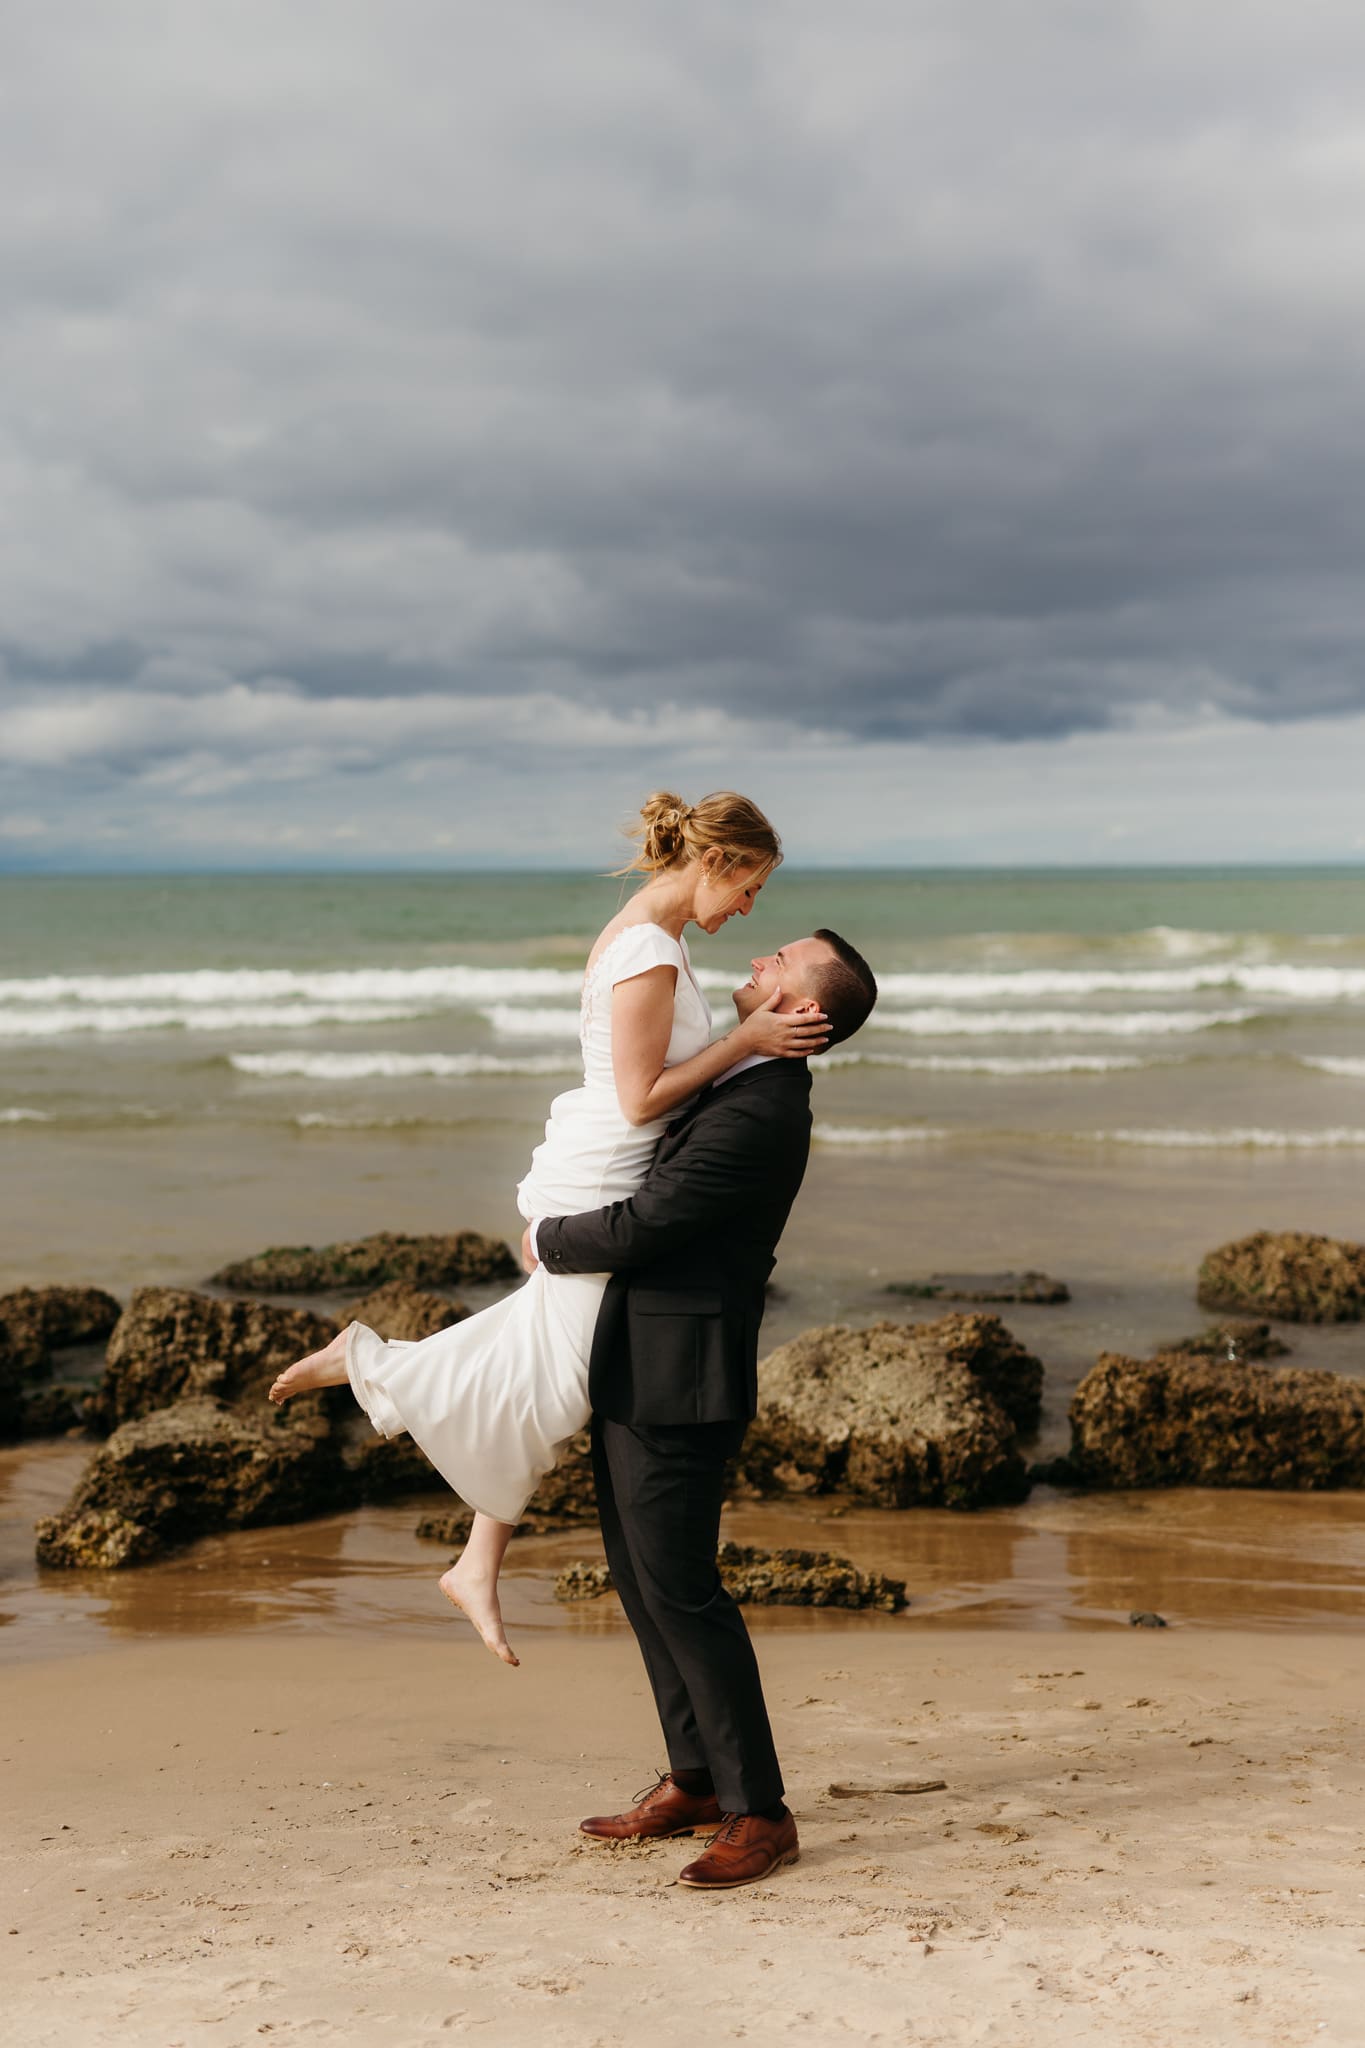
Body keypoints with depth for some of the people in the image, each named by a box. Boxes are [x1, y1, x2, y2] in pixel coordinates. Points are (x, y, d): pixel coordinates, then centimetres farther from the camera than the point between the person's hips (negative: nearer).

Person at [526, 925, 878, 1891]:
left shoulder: (759, 1115, -21)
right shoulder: (746, 1087, 12)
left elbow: (637, 1228, -21)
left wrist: (548, 1241, -3)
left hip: (675, 1379, -10)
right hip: (636, 1372, 10)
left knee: (681, 1589, -6)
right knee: (643, 1578, 15)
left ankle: (760, 1811, 3)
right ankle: (696, 1782, 26)